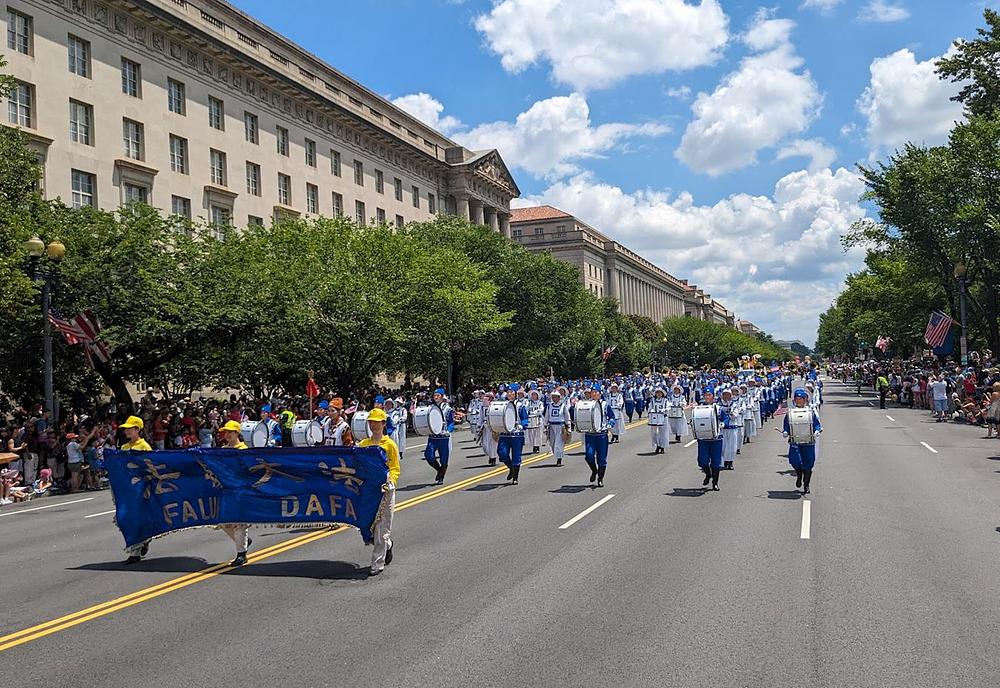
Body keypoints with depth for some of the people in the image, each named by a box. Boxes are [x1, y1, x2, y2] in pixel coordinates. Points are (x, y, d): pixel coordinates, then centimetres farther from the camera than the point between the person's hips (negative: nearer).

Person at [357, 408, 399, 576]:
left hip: (384, 489, -4)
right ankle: (387, 545, 35)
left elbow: (395, 469, -3)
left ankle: (377, 564, 5)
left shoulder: (390, 444, -2)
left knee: (381, 527, -2)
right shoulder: (363, 444, 9)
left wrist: (390, 482, -19)